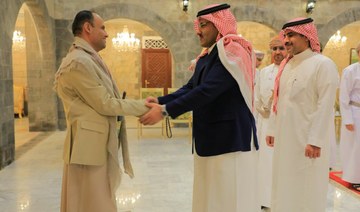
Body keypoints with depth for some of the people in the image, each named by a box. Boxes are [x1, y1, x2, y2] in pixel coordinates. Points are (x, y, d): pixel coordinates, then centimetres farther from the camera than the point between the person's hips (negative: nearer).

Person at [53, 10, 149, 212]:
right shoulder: (79, 61, -18)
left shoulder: (87, 59, 14)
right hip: (90, 144, -10)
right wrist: (143, 106, -10)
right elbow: (105, 104, -17)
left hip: (98, 142, 10)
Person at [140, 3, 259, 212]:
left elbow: (207, 91, -23)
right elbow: (190, 88, 8)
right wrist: (160, 101, -8)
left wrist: (165, 110, -22)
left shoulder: (233, 52, -14)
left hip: (230, 139, -9)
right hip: (209, 140, 9)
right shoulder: (205, 58, 14)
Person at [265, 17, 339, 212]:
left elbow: (325, 106, -16)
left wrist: (315, 141, -20)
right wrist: (272, 130, 12)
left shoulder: (323, 64, -10)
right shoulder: (285, 66, 11)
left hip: (306, 140, -6)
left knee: (306, 190, 4)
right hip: (284, 137, 7)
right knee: (284, 186, 14)